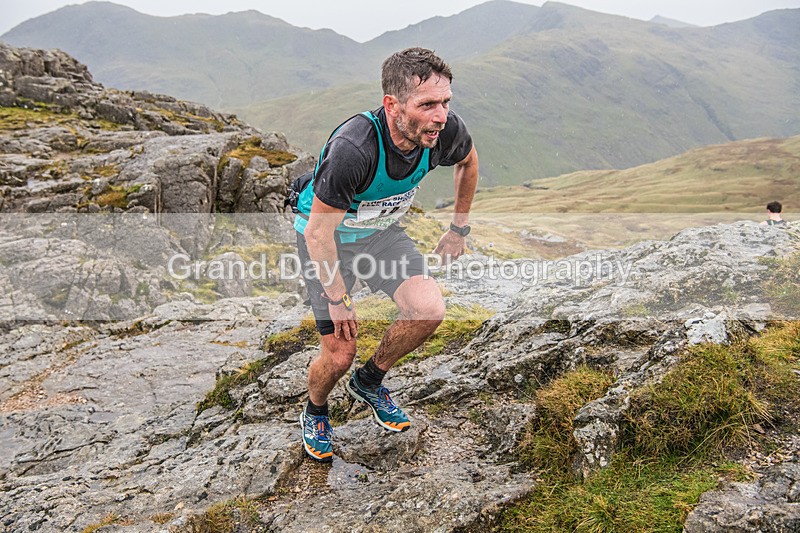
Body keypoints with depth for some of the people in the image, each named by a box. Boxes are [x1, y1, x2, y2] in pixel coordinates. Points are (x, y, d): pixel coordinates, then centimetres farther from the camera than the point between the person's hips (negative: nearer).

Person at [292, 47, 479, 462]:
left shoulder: (445, 131, -22)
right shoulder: (352, 149, -39)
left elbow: (468, 161, 4)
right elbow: (318, 231, -27)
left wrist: (459, 229, 9)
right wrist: (339, 299, -18)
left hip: (381, 229, 5)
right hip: (325, 235, -4)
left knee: (430, 310, -17)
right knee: (339, 354, -4)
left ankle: (369, 381, 12)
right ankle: (315, 415, 32)